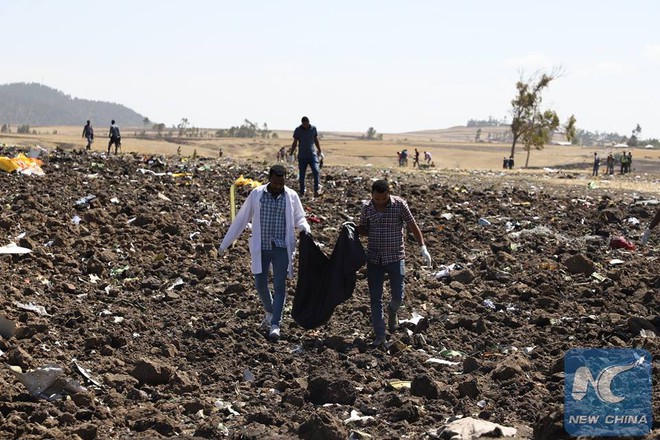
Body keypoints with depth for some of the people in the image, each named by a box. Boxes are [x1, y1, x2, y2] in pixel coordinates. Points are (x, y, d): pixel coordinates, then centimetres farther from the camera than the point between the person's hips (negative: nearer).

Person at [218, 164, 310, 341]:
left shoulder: (291, 196, -1)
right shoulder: (257, 194, -2)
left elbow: (299, 218, 11)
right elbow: (241, 219, 4)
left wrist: (304, 227, -15)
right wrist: (225, 243, 6)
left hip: (282, 248, -1)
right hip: (260, 248, 1)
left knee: (279, 286, -6)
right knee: (260, 284, 6)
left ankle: (275, 325, -4)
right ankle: (270, 312, 33)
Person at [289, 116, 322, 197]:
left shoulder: (313, 128, 3)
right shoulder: (298, 130, -3)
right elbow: (295, 143, 5)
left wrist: (320, 151, 21)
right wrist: (291, 154, 4)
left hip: (312, 154, 0)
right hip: (302, 156, 0)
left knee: (316, 171, -17)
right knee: (301, 174, 2)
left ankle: (316, 190, -17)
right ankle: (302, 191, 16)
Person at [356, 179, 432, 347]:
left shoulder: (400, 205, -10)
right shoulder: (367, 207, -2)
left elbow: (413, 226, -4)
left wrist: (423, 248, -10)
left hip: (395, 257, -2)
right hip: (374, 258, 2)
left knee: (398, 296, 1)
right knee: (375, 299, 3)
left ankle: (392, 311, 38)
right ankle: (379, 336, 11)